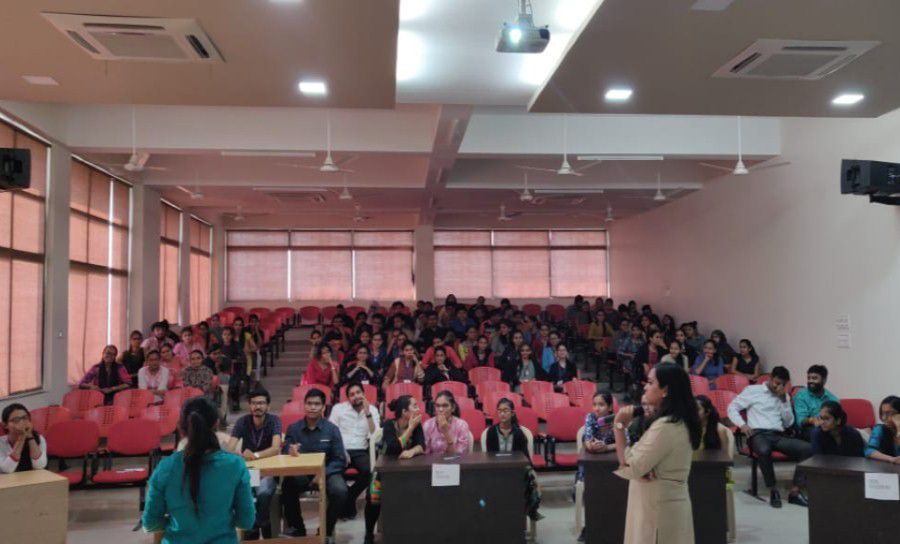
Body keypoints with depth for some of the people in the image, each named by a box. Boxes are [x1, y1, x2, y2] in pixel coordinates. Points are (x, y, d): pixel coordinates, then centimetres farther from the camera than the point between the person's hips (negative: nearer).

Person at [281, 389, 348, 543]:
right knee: (287, 486, -31)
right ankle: (297, 528, -4)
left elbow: (340, 460, -7)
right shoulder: (293, 429, 1)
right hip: (300, 473, 1)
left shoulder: (332, 429, -4)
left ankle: (327, 530, -2)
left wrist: (323, 475, -23)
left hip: (327, 471, -1)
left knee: (340, 491, -31)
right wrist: (290, 452, -28)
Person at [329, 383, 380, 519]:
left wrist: (367, 413, -13)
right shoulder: (338, 408, 5)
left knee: (369, 471, -31)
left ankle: (349, 497, -4)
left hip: (361, 451, 1)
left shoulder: (372, 410, 7)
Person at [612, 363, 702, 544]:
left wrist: (619, 426, -16)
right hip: (668, 503, 9)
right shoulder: (679, 422, 8)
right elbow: (643, 460, 7)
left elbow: (630, 467, -21)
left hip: (659, 508, -9)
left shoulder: (665, 426, -24)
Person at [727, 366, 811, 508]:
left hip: (779, 435, 5)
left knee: (807, 448, -24)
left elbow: (788, 423, 13)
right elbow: (732, 408, 6)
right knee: (764, 450, -41)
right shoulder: (752, 390, 9)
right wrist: (742, 424, -11)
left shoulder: (784, 396, 22)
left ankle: (795, 491, -18)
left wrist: (784, 400, 3)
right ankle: (773, 490, -22)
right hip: (759, 434, -4)